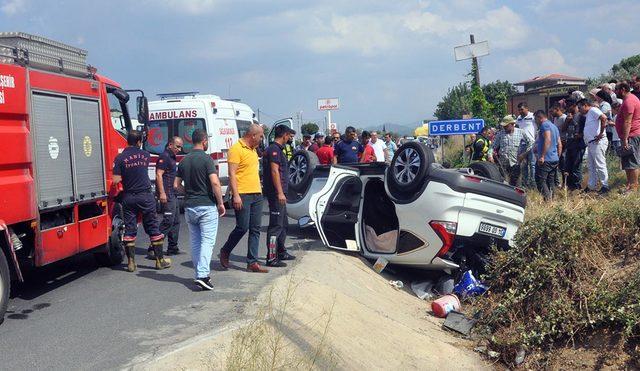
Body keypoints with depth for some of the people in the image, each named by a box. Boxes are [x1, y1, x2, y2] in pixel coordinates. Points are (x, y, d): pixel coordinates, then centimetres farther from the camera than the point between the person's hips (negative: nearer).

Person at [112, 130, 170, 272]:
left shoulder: (120, 158, -6)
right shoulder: (145, 155, 1)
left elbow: (116, 181, -11)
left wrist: (124, 179, 9)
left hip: (129, 197, -1)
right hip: (146, 195, 1)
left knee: (130, 229, 6)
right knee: (153, 228, 8)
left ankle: (131, 262, 7)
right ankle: (160, 260, 12)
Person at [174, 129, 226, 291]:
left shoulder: (184, 161, 9)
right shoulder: (206, 159, -10)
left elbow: (177, 185, 12)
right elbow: (215, 182, -19)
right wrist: (221, 203, -10)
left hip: (189, 206, 6)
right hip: (207, 205, -6)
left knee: (195, 242, 13)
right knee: (207, 241, -5)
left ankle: (200, 274, 18)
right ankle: (202, 275, -16)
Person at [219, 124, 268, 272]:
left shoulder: (252, 149, 17)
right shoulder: (236, 149, -10)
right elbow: (232, 174, -15)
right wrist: (236, 195, -21)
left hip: (257, 194, 9)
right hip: (243, 195, -9)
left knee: (255, 229, 5)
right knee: (242, 227, -6)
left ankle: (252, 262, 8)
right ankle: (225, 252, 17)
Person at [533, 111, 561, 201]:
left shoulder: (545, 125, -8)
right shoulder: (554, 127, 22)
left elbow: (547, 140, -22)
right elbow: (559, 145, 23)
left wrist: (542, 156, -24)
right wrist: (557, 157, 26)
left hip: (545, 160, -10)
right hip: (555, 160, 10)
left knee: (540, 180, -10)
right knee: (551, 182, 12)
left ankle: (548, 199, -20)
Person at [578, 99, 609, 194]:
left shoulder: (593, 110, -9)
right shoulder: (587, 114, 20)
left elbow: (604, 118, -25)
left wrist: (601, 133, -22)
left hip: (597, 142, -10)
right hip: (590, 143, 10)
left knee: (600, 165, -6)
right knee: (591, 166, 13)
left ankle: (605, 186, -1)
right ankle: (591, 186, 19)